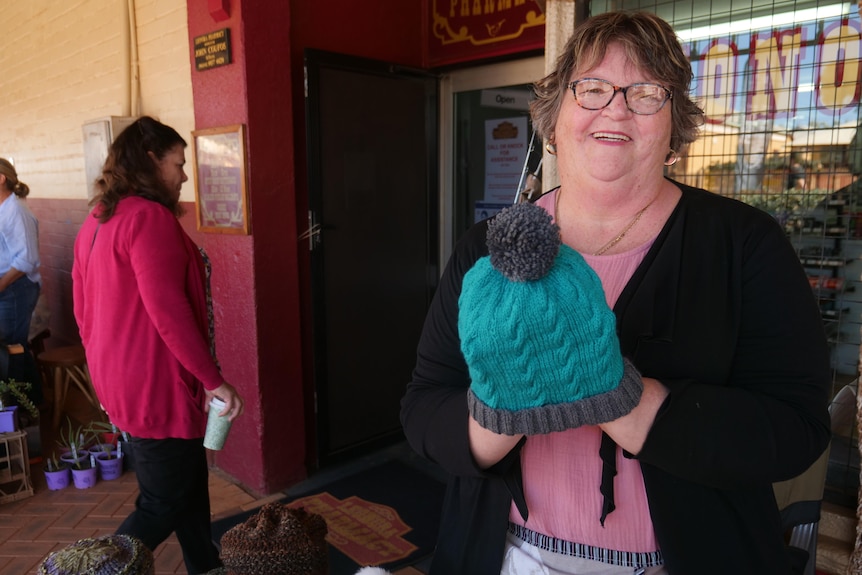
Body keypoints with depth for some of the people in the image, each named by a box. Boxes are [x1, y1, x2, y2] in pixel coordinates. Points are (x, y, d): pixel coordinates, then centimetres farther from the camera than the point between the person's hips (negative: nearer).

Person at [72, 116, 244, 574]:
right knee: (163, 505, 6)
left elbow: (84, 312, 17)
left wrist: (109, 378, 24)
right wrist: (213, 379, -17)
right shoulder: (151, 216, -17)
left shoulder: (95, 222, 12)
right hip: (158, 384, -10)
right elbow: (168, 311, -23)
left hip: (122, 380, 10)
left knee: (189, 489, 19)